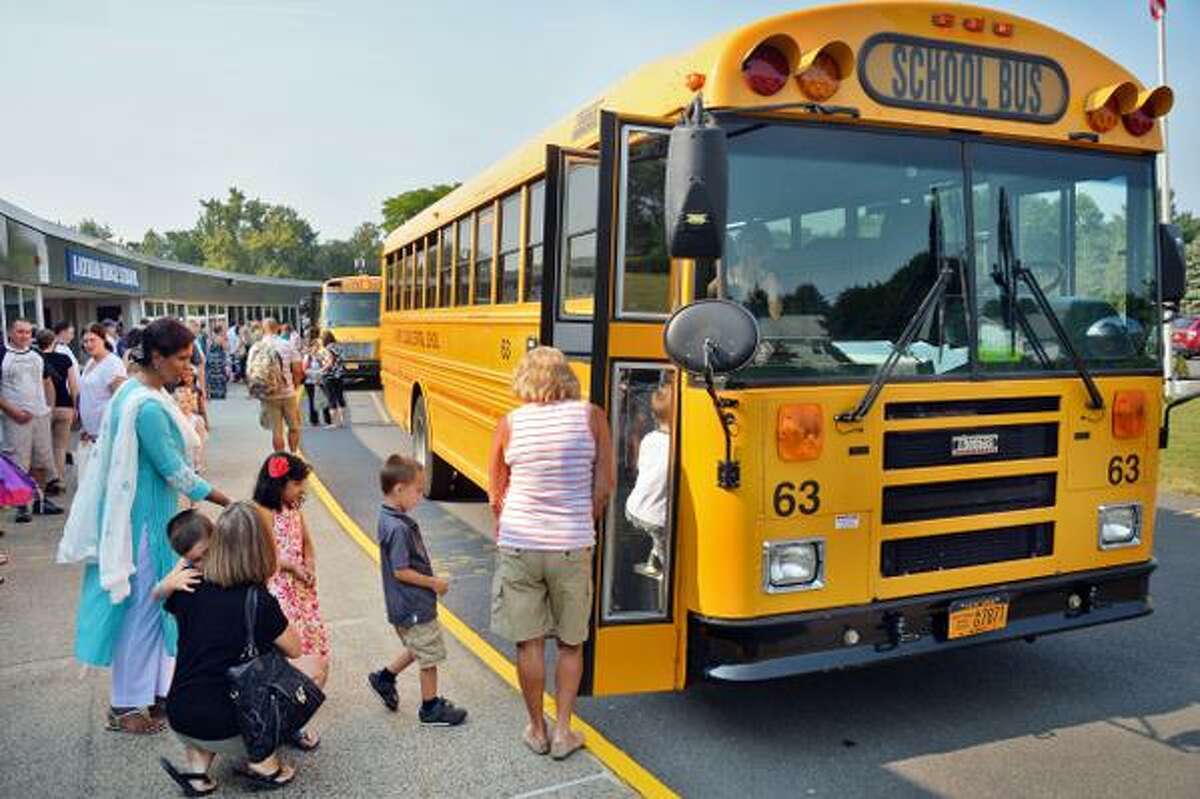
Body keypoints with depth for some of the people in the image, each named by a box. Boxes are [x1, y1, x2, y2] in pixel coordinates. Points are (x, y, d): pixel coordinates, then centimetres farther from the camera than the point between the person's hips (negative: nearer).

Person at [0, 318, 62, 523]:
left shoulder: (37, 356, 12)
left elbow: (47, 383, 21)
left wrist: (50, 406, 8)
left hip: (41, 416, 5)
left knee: (42, 460, 10)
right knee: (18, 464, -4)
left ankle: (39, 500, 22)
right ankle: (21, 506, 3)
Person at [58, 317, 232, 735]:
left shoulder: (136, 390, 6)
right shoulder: (147, 407, -25)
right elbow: (174, 470, -21)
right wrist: (226, 501, -13)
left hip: (149, 514, 10)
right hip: (144, 520, -10)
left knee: (155, 603, 18)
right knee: (141, 607, 4)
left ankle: (153, 690, 32)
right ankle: (126, 706, 20)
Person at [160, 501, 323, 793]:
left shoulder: (189, 587, -6)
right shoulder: (259, 602, -19)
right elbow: (295, 649, -2)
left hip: (178, 722, 5)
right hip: (224, 732, -5)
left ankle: (196, 762, 17)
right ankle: (261, 760, 4)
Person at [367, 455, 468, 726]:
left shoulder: (388, 518, 4)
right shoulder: (398, 528, -26)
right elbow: (401, 571, -26)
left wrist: (431, 581, 13)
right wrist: (434, 583, -15)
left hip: (406, 605, 9)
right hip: (415, 607, -9)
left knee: (418, 649, 27)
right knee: (429, 656, 7)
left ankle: (385, 677, 35)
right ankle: (431, 708, 21)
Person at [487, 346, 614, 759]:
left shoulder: (509, 423, -3)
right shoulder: (591, 416, -4)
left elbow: (496, 495, 4)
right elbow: (604, 486, -2)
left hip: (518, 544, 0)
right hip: (572, 547, 0)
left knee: (529, 642, 13)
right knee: (571, 643, 16)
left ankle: (536, 729, 26)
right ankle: (563, 732, 22)